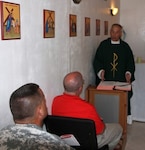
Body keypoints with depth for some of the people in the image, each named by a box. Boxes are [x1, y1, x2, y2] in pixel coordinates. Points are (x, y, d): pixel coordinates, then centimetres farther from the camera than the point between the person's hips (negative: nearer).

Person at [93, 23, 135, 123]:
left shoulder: (125, 46, 10)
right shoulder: (103, 45, 7)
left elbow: (130, 62, 11)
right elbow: (97, 60, 6)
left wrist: (128, 73, -5)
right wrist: (100, 71, -11)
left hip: (122, 81, 1)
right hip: (105, 80, -1)